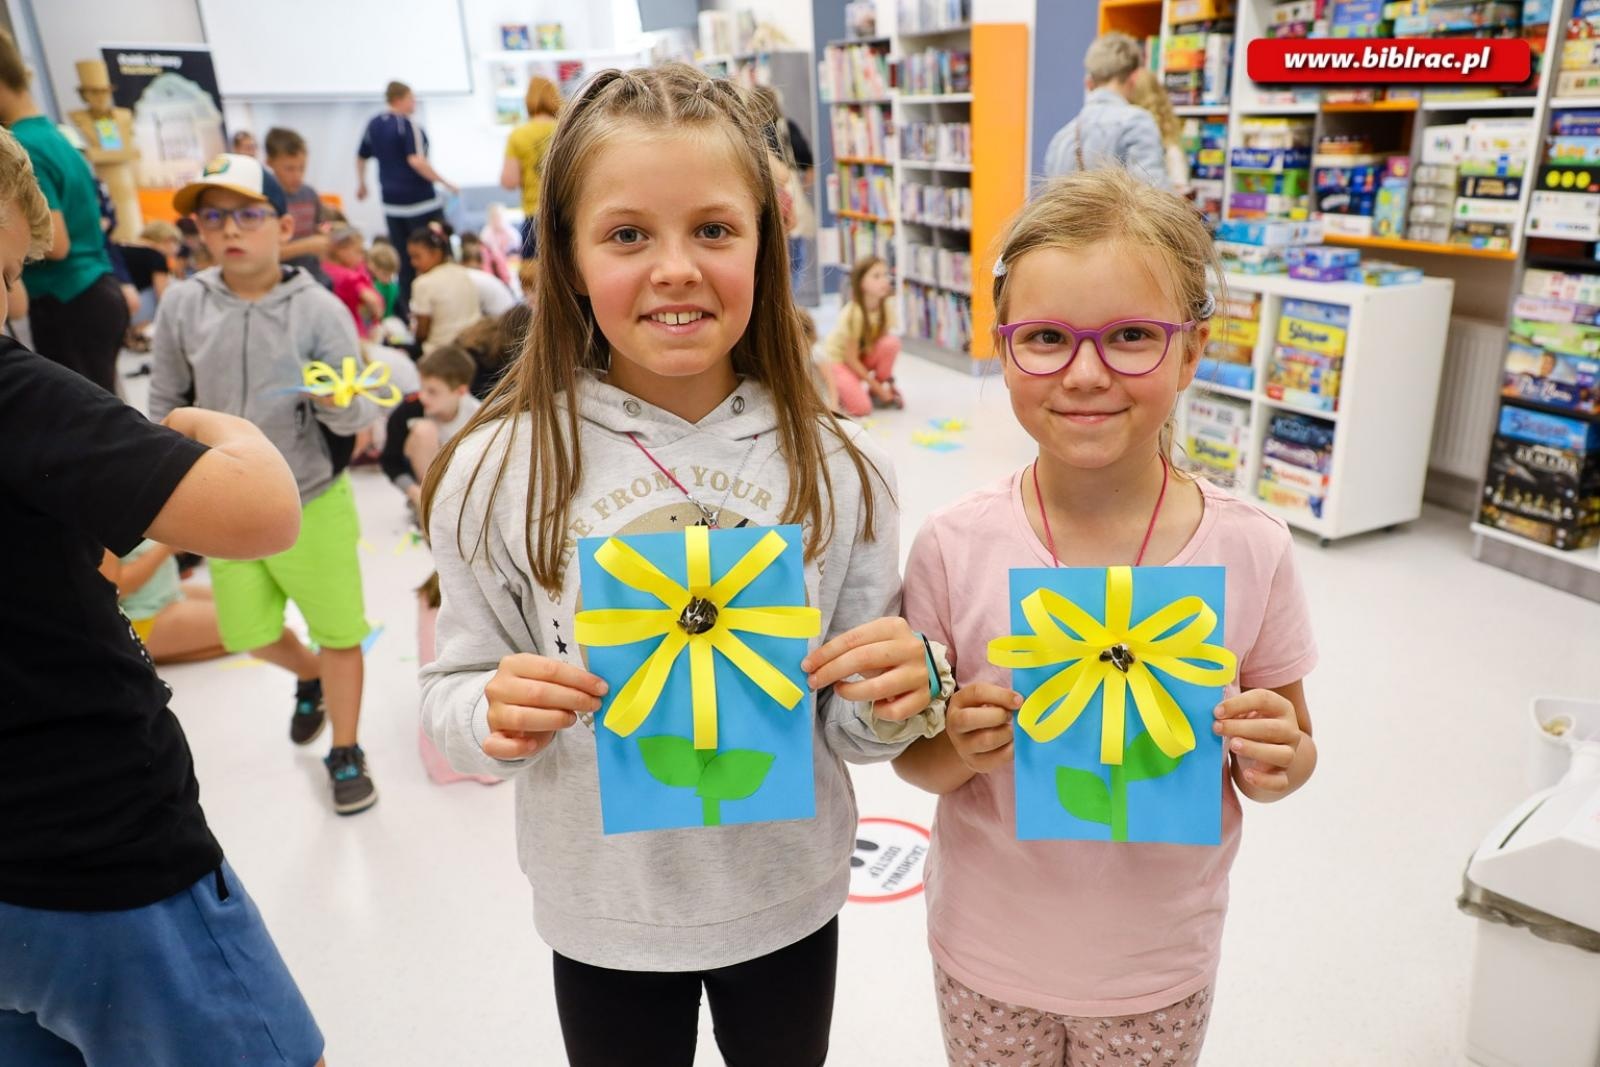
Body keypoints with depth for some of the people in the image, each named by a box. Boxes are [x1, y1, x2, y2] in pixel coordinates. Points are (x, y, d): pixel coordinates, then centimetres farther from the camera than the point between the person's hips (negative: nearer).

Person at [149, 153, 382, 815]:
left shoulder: (319, 309, -15)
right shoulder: (183, 305, -7)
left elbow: (362, 414, -18)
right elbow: (166, 404, 5)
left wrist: (334, 397, -38)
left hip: (314, 504, -3)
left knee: (338, 631, 10)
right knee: (247, 634, 19)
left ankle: (345, 754, 31)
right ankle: (310, 679, 52)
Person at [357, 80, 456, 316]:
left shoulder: (374, 124, 11)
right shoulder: (408, 124, -12)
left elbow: (361, 157, 20)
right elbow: (416, 161, -23)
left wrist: (362, 185, 35)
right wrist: (445, 183, -18)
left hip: (391, 202, 7)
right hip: (421, 200, -7)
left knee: (402, 258, 11)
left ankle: (404, 309, 11)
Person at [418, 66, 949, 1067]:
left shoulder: (836, 467, -12)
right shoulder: (500, 473, -16)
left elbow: (854, 726, -4)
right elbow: (455, 696, -5)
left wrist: (894, 702, -25)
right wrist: (496, 718, -26)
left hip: (789, 902, 1)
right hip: (604, 916, -1)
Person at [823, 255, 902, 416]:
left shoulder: (886, 308, -13)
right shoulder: (853, 314, -29)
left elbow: (885, 347, -4)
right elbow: (851, 359, -23)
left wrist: (889, 382, -11)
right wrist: (879, 388, -19)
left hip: (865, 355, 6)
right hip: (839, 360, -6)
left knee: (892, 342, -24)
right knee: (862, 408, -26)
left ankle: (874, 392, -4)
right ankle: (836, 391, 7)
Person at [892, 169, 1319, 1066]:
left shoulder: (1251, 550, -15)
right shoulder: (956, 549, -17)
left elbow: (1287, 750, 0)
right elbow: (915, 756, -6)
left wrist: (1276, 762, -21)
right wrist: (962, 751, -26)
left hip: (1161, 963, 1)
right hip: (988, 953, 0)